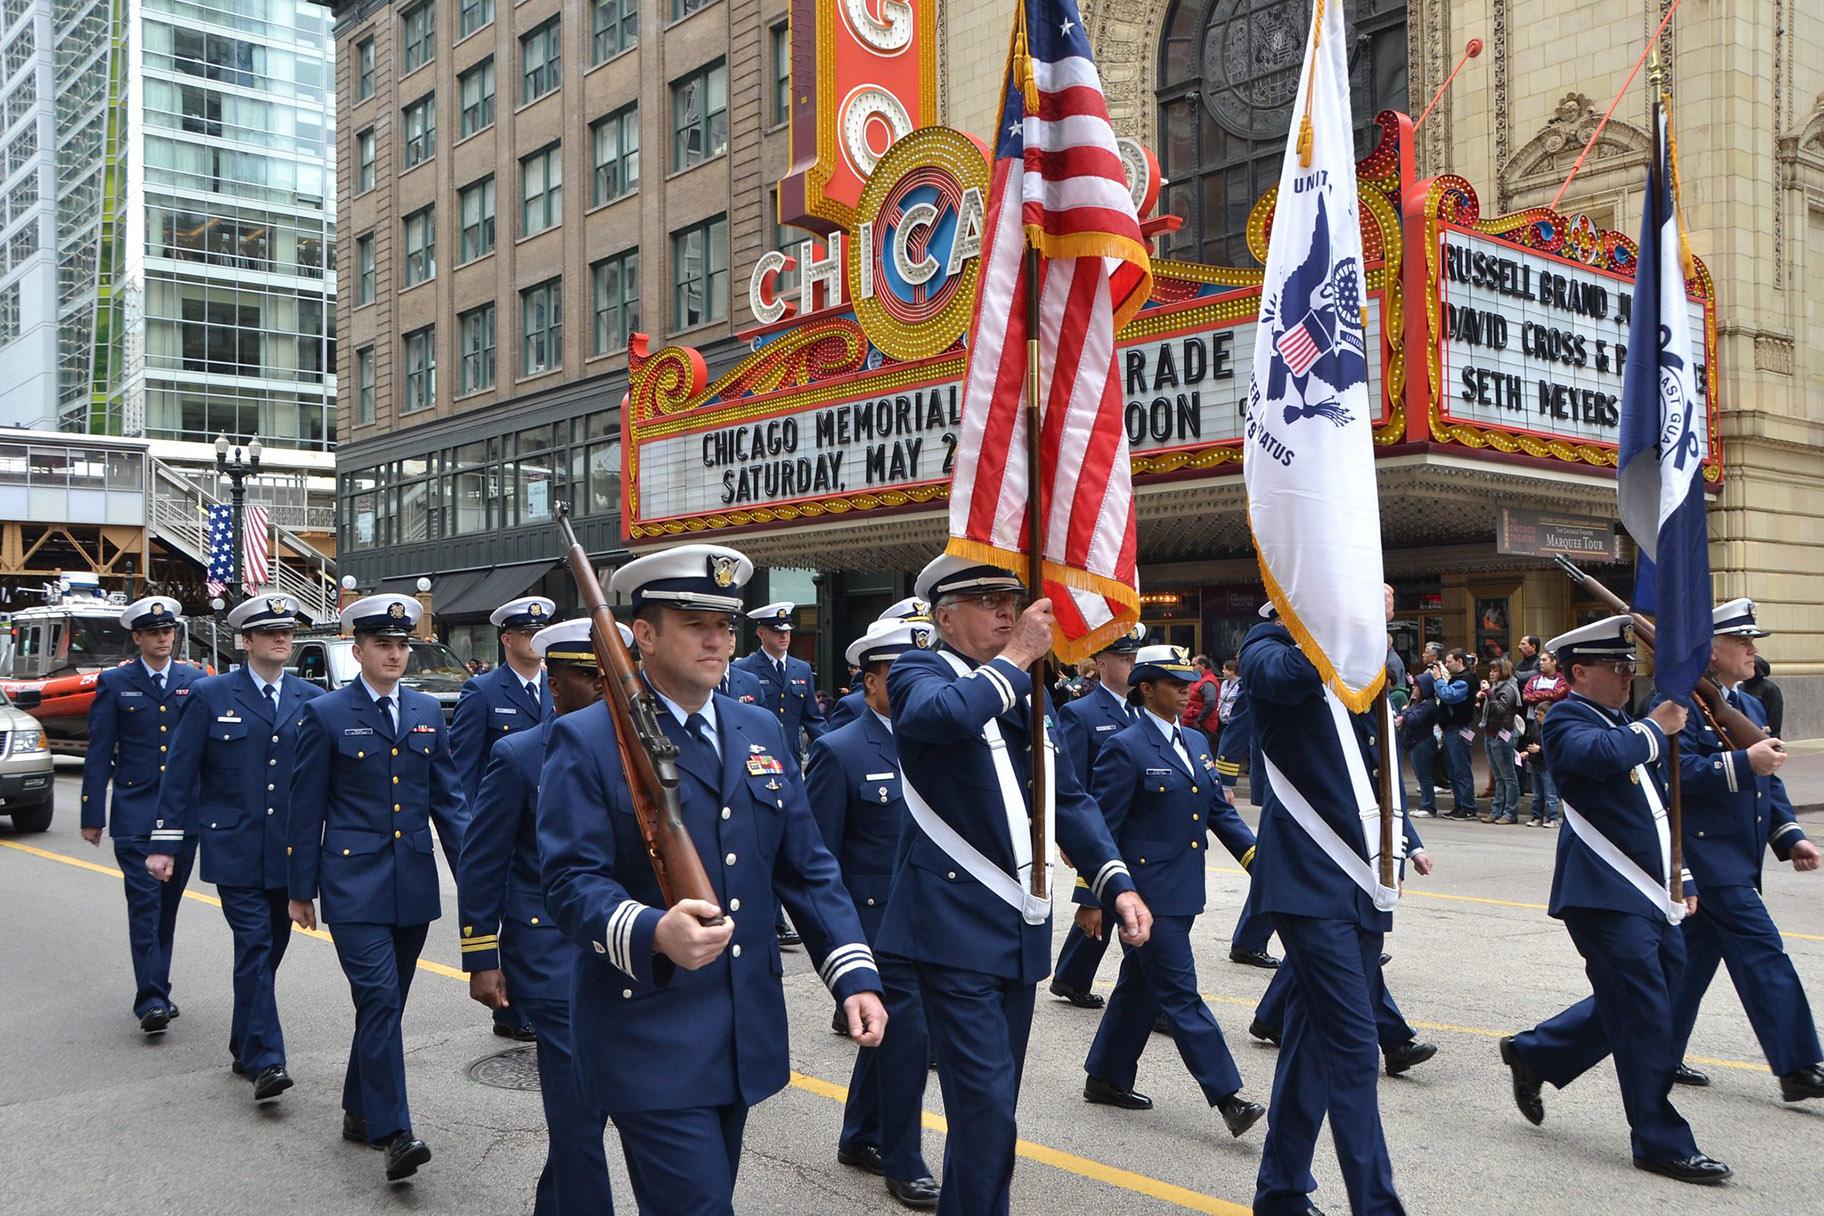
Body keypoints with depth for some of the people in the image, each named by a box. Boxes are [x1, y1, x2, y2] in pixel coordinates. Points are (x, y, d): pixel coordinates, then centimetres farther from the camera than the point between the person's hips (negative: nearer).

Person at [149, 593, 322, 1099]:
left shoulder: (312, 700, 6)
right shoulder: (210, 695, -1)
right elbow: (179, 774, 0)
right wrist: (165, 844, -4)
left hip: (290, 852, 4)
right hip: (234, 851, -3)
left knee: (270, 950, 12)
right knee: (254, 948, -10)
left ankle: (244, 1048, 29)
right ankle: (265, 1061, -8)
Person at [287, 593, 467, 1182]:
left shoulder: (428, 711, 9)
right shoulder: (326, 714, -3)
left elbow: (447, 796, 10)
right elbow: (306, 809, 0)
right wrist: (301, 889, 0)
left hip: (413, 881, 5)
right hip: (354, 880, -4)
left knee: (386, 1002, 13)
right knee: (379, 999, -12)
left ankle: (359, 1111, 28)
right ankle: (393, 1131, -9)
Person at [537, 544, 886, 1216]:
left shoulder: (762, 730, 9)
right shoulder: (587, 740, -9)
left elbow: (806, 867, 9)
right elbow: (571, 880, -16)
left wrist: (855, 974, -2)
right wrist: (654, 934, -35)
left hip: (746, 1034, 6)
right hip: (649, 1038, -6)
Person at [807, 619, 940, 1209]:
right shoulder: (839, 751, -12)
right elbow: (819, 853, -10)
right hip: (877, 918, -6)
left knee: (889, 1026, 18)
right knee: (908, 1028, -7)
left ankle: (860, 1139, 36)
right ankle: (903, 1161, 12)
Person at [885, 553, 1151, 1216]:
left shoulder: (1028, 691, 15)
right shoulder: (919, 673, -7)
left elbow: (1070, 800, 14)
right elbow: (943, 715, -33)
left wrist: (1117, 883, 1)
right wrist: (1017, 657, -22)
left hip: (1021, 930, 7)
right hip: (956, 929, -7)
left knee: (991, 1104, 17)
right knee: (986, 1104, -9)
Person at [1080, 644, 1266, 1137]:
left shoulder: (1196, 742, 12)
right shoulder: (1125, 748, -13)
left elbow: (1220, 809, 14)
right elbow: (1101, 826, -12)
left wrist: (1257, 856, 1)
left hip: (1182, 891, 8)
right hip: (1147, 890, -8)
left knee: (1140, 986, 17)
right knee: (1181, 995, -4)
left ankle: (1106, 1078, 29)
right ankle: (1227, 1097, -2)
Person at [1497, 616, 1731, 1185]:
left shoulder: (1627, 725, 18)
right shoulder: (1567, 721, -9)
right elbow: (1601, 756, -34)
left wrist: (1678, 877, 19)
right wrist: (1656, 727, -18)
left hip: (1649, 895, 9)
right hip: (1607, 896, -9)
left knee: (1642, 999, 16)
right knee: (1645, 1016, -5)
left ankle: (1533, 1052, 29)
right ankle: (1662, 1142, 6)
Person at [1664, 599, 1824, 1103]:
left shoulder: (1751, 707, 17)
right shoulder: (1684, 702, -13)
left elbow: (1766, 782, 20)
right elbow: (1677, 772, -22)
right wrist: (1743, 762, -27)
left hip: (1737, 858, 9)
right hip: (1707, 854, -9)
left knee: (1697, 953, 13)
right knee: (1763, 955, -8)